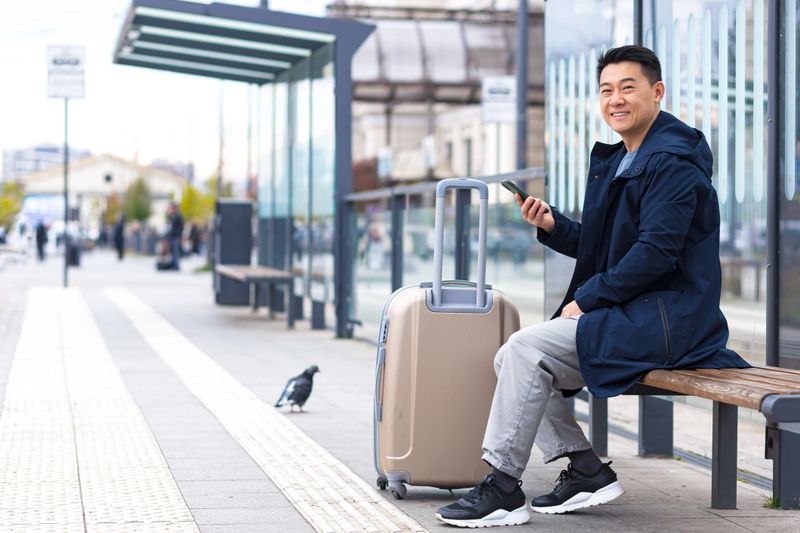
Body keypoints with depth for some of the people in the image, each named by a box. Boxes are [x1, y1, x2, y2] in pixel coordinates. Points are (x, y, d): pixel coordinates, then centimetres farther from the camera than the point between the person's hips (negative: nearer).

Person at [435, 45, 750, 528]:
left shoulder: (672, 161, -13)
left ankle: (504, 488, -15)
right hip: (630, 316, 10)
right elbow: (603, 247, 21)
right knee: (512, 360, 4)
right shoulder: (617, 161, 18)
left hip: (665, 320, -10)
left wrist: (587, 299, -16)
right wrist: (552, 226, 3)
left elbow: (655, 252, -21)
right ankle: (587, 470, 2)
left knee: (527, 348, -20)